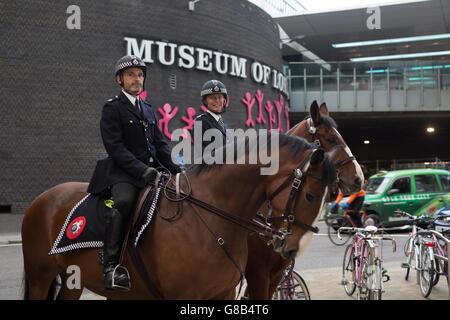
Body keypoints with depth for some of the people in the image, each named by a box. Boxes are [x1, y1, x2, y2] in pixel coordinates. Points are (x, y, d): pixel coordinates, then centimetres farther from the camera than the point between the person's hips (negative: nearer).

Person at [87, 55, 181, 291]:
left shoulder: (148, 110, 22)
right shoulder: (113, 108, 0)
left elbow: (160, 143, 19)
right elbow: (115, 147, -10)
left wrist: (177, 170, 3)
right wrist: (142, 170, -20)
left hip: (151, 170, 8)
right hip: (124, 173, -8)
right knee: (123, 202, -35)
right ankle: (111, 267, -34)